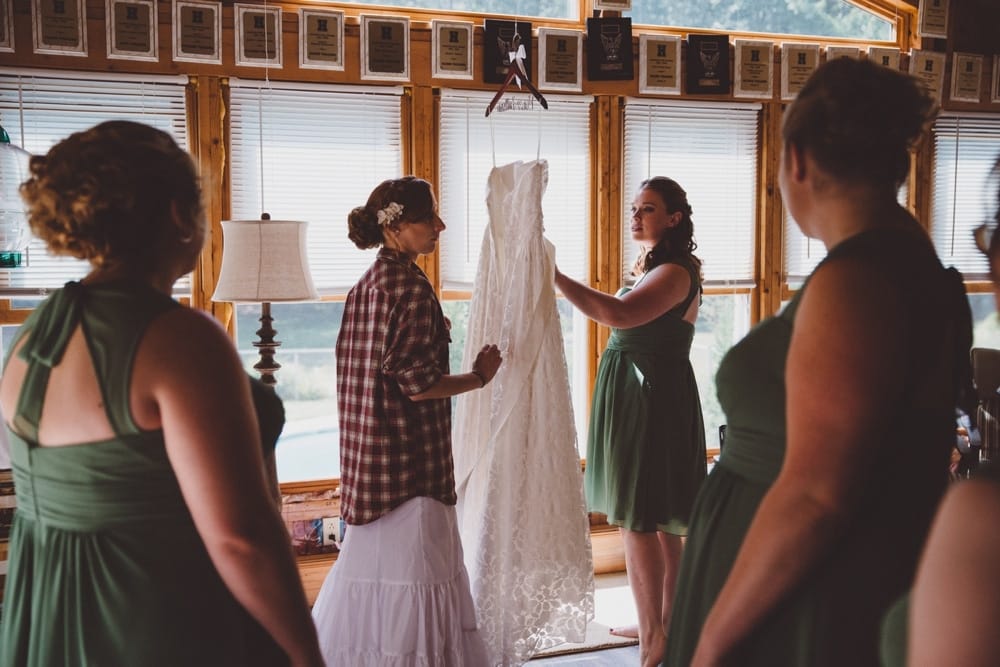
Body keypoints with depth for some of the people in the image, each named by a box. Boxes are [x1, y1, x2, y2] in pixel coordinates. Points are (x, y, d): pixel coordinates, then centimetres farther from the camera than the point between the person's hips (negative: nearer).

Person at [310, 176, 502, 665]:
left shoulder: (365, 286, 10)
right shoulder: (412, 287, -17)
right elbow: (418, 384, -19)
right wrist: (480, 376, -7)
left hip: (369, 452, 9)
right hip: (409, 456, -9)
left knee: (369, 560, 17)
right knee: (410, 567, -1)